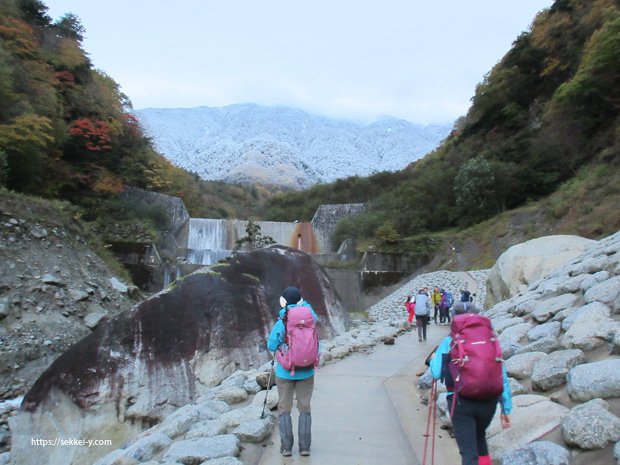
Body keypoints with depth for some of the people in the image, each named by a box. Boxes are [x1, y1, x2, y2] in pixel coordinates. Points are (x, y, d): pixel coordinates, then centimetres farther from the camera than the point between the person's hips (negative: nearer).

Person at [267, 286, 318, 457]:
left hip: (285, 372, -1)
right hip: (306, 372, 2)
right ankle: (305, 446, 14)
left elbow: (271, 346, -6)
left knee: (284, 409, 12)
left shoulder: (280, 324, -14)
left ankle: (286, 447, 12)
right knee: (304, 408, 13)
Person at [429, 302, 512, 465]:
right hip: (488, 401, 4)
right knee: (479, 436, 31)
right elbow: (502, 377, 3)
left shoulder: (449, 342, -1)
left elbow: (436, 373, -6)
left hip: (461, 401, -3)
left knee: (468, 451, 4)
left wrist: (433, 360, 16)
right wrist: (506, 409, 10)